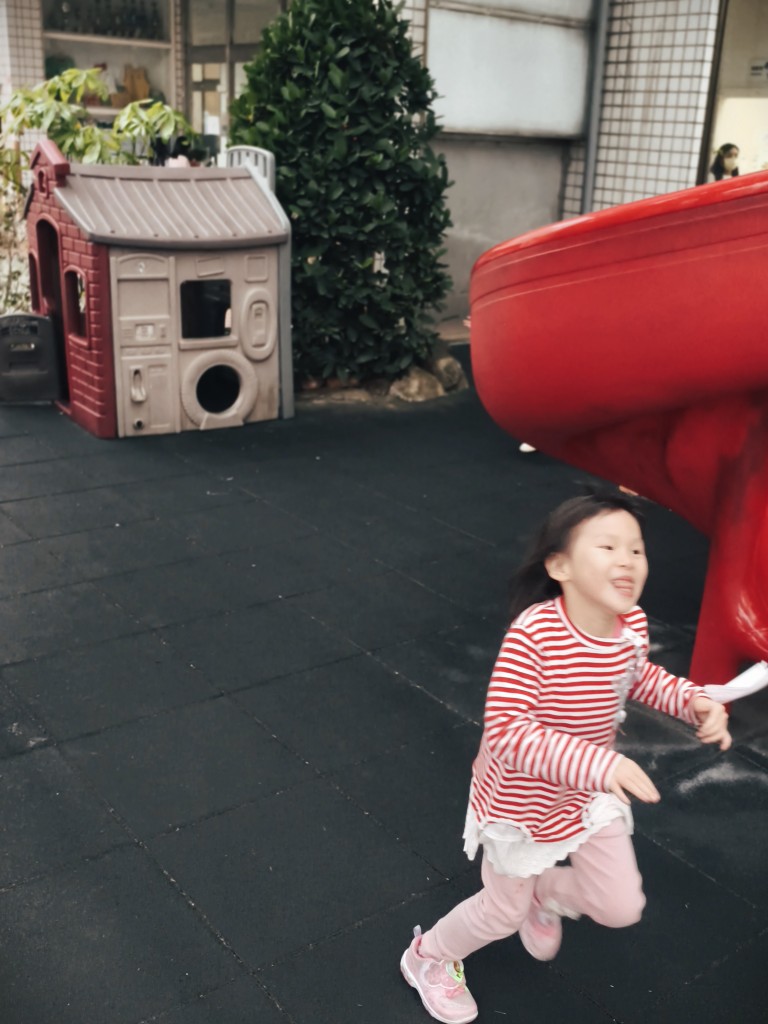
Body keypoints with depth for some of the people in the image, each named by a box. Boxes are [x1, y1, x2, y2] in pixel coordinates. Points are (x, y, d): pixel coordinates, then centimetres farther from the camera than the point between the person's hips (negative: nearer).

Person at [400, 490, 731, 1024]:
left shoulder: (632, 625, -15)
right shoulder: (533, 633, -36)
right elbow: (505, 729, -38)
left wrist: (694, 700, -10)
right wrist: (600, 764, -46)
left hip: (589, 791, 5)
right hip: (521, 796, -5)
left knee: (622, 907, 11)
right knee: (503, 912, 15)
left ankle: (543, 894, 44)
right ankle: (427, 957, 47)